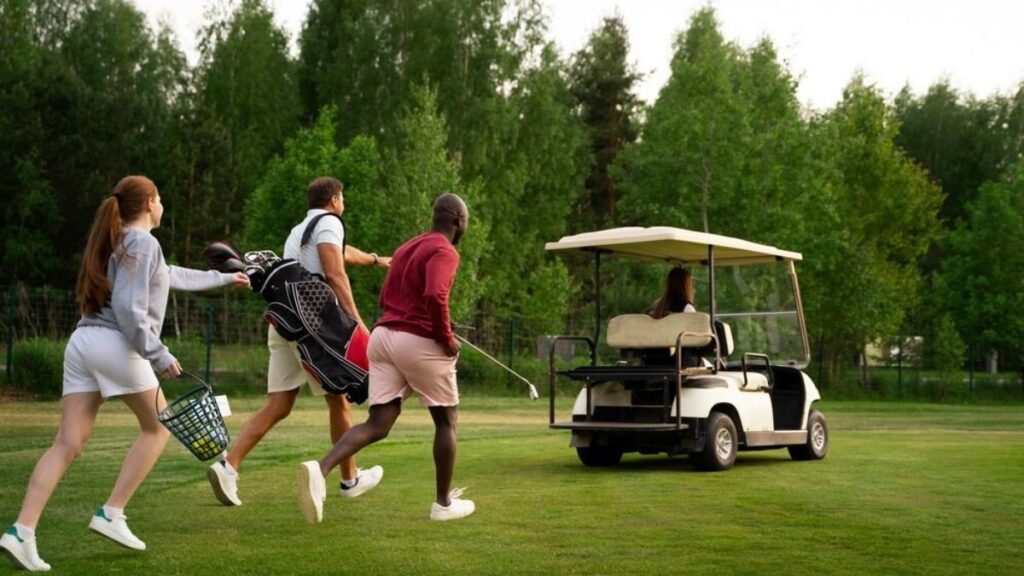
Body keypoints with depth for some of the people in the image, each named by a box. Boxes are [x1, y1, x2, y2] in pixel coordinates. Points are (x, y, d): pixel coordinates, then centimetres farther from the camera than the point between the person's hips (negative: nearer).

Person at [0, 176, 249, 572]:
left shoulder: (118, 241, 26)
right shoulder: (143, 242, -3)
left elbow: (174, 276, 39)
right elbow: (129, 307, -14)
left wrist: (223, 278, 49)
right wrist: (158, 354, -13)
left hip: (82, 341, 8)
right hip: (115, 344, -8)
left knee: (68, 444, 0)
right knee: (157, 427, 10)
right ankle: (111, 513, 4)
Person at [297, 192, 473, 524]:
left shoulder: (407, 248, 20)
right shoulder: (445, 252, -8)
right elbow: (435, 296, -26)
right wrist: (447, 338, -13)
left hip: (383, 334, 7)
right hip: (420, 342, -7)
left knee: (378, 425, 2)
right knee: (446, 420, 11)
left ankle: (320, 469, -21)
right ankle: (444, 503, 18)